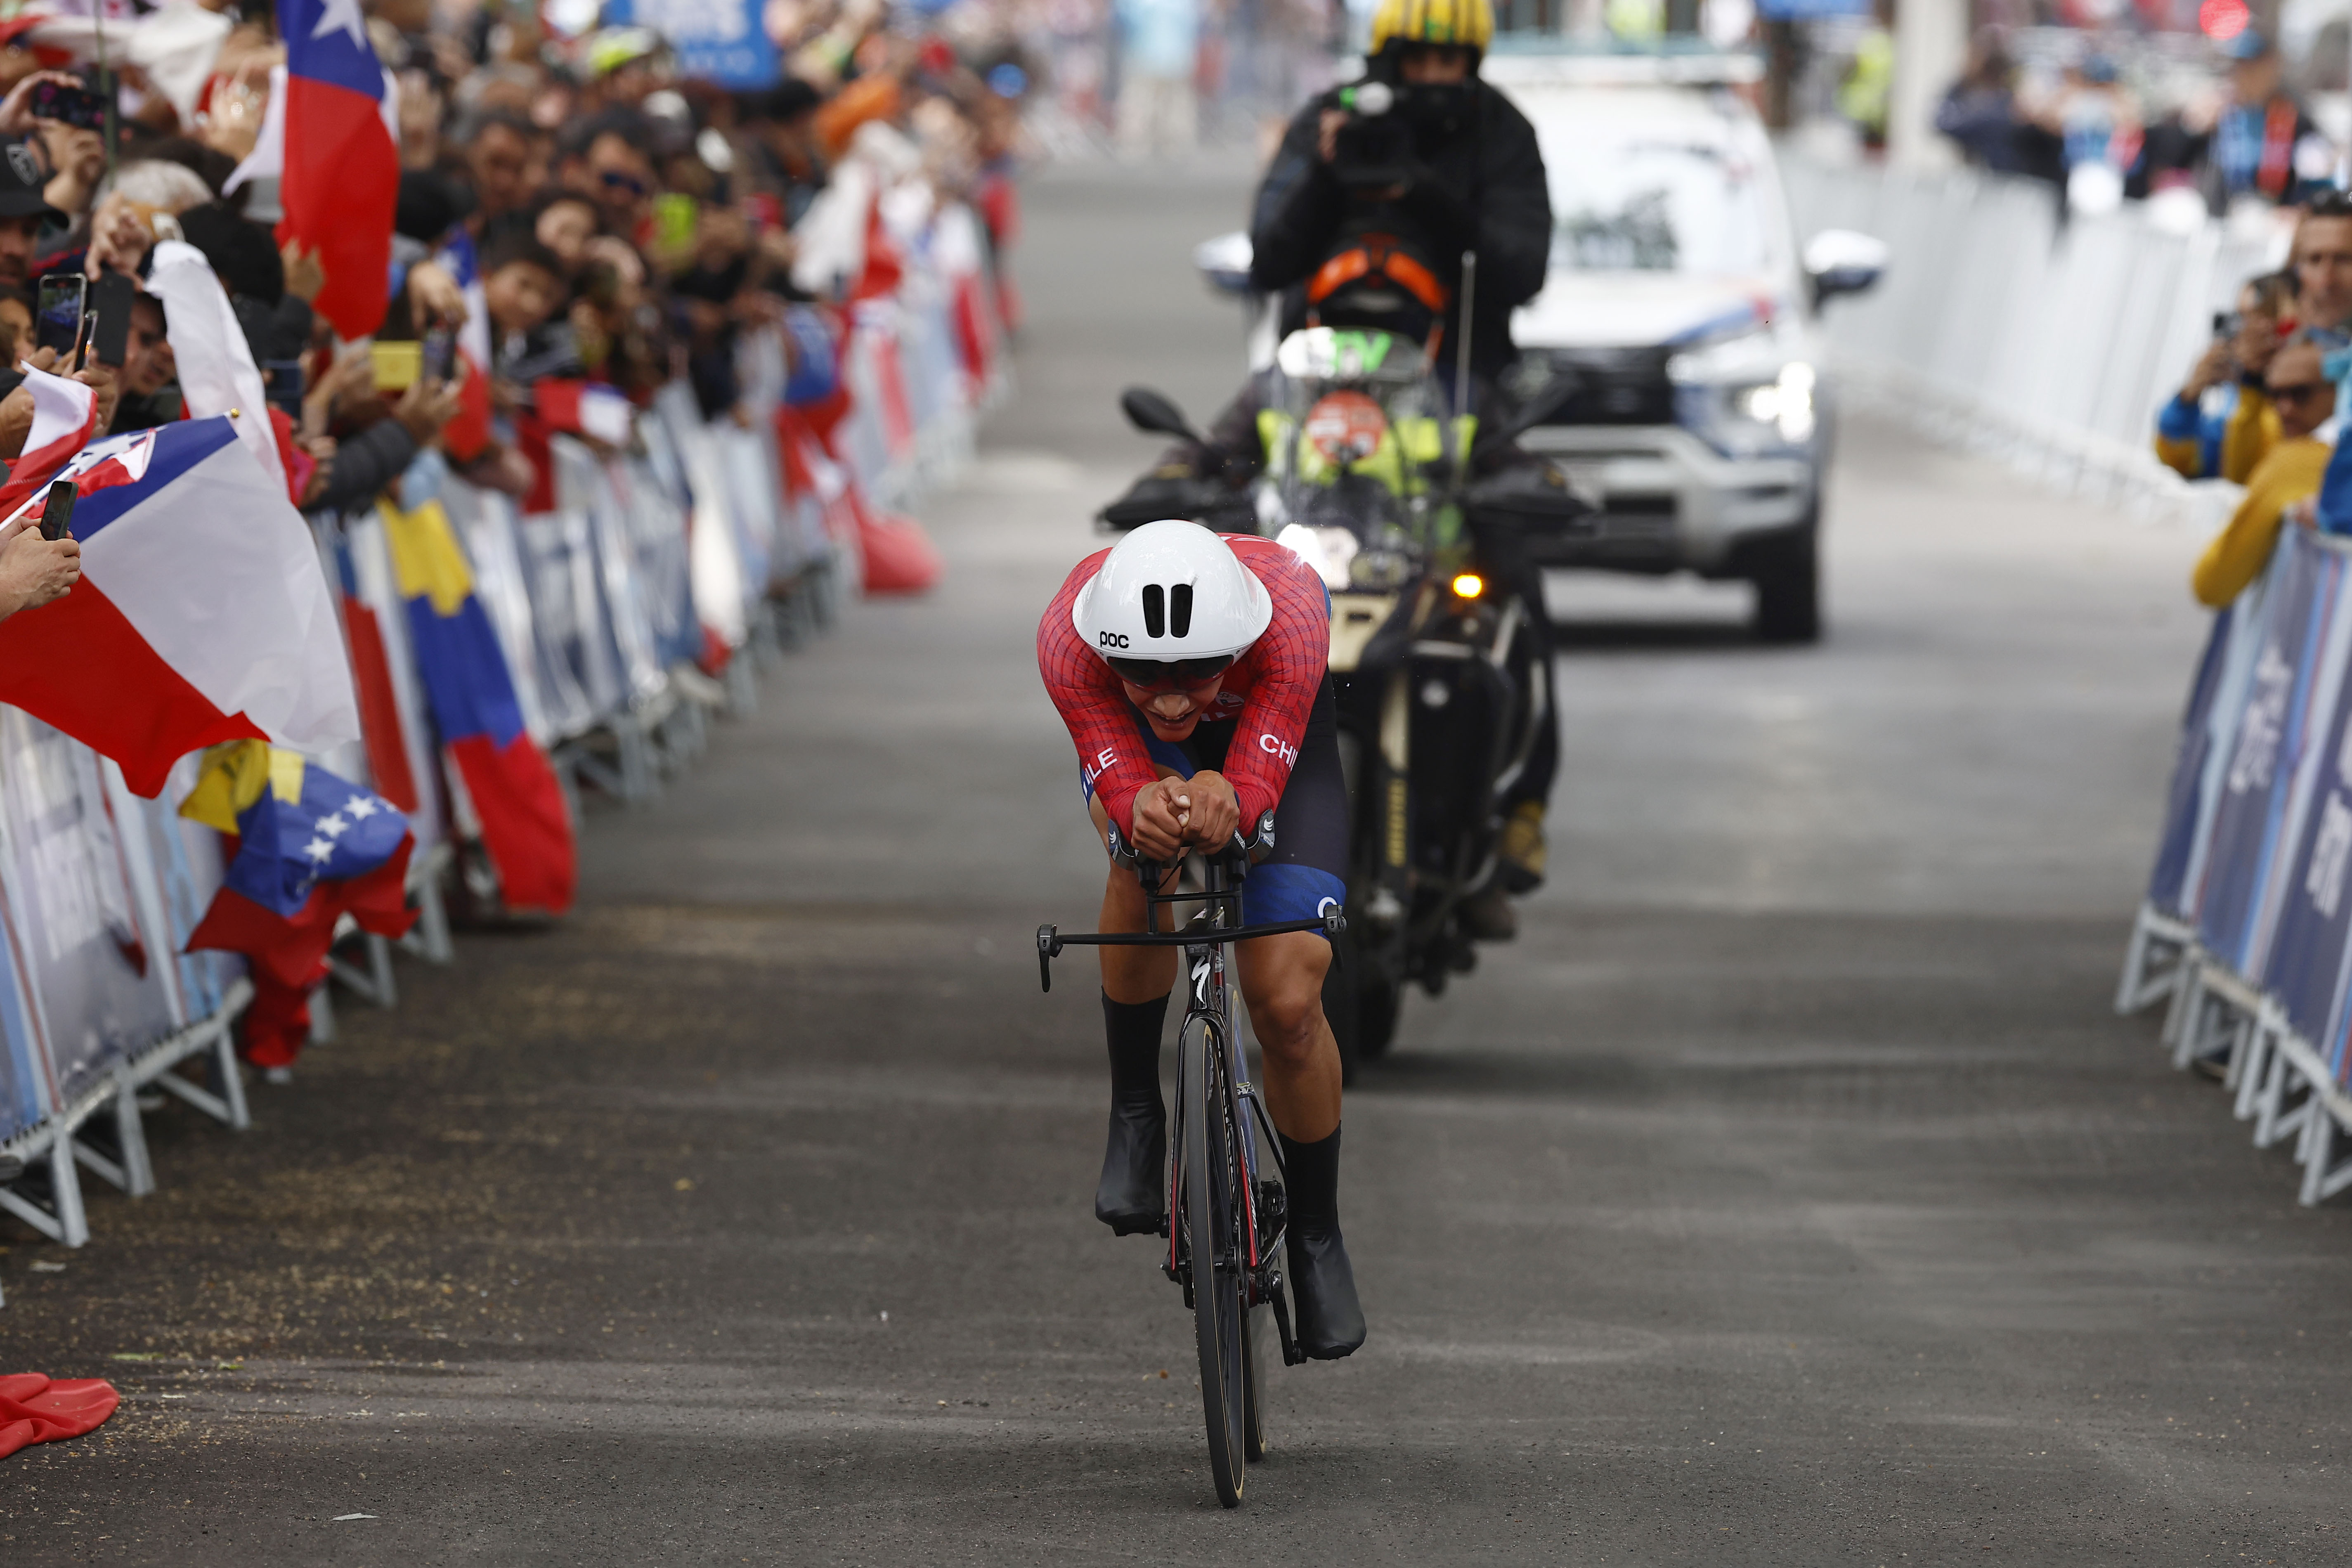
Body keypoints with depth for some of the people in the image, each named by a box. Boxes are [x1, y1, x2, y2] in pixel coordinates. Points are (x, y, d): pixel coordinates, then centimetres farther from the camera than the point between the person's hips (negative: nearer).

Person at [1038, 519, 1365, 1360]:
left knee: (1288, 1005, -10)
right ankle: (1134, 1114, -12)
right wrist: (1143, 810, -59)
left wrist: (1227, 802, -62)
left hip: (1275, 742, 0)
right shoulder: (1068, 637, -39)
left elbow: (1257, 785, -39)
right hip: (1135, 753, 0)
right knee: (1144, 859, -35)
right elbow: (1121, 788, -35)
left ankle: (1316, 1234, 15)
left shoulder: (1291, 615, -42)